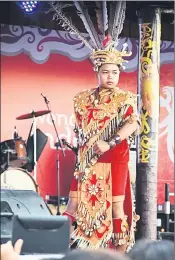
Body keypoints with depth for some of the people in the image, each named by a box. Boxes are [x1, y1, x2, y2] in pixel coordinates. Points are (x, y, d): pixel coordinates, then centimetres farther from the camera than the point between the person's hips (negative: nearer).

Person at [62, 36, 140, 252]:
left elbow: (133, 123, -16)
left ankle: (120, 249, 0)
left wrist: (109, 144, -25)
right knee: (75, 202, 0)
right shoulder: (83, 98, 11)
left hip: (114, 158, -3)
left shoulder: (125, 99, -1)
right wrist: (88, 145, 3)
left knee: (115, 204, -4)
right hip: (87, 159, 4)